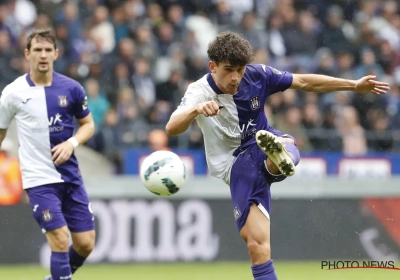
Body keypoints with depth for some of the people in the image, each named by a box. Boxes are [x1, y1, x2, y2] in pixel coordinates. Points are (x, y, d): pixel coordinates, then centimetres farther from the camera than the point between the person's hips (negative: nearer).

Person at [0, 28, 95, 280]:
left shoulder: (71, 88, 0)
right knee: (60, 242, -16)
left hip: (70, 175, 3)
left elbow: (88, 124, 11)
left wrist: (72, 143, -9)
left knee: (85, 244, 4)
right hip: (39, 179, -3)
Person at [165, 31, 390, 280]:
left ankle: (280, 159, -72)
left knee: (286, 145, -37)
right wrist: (196, 110, -53)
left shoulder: (256, 75, -7)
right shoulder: (200, 92, -15)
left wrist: (355, 86, 4)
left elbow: (304, 82, 5)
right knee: (257, 245, -14)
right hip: (237, 166, -2)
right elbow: (172, 128, -32)